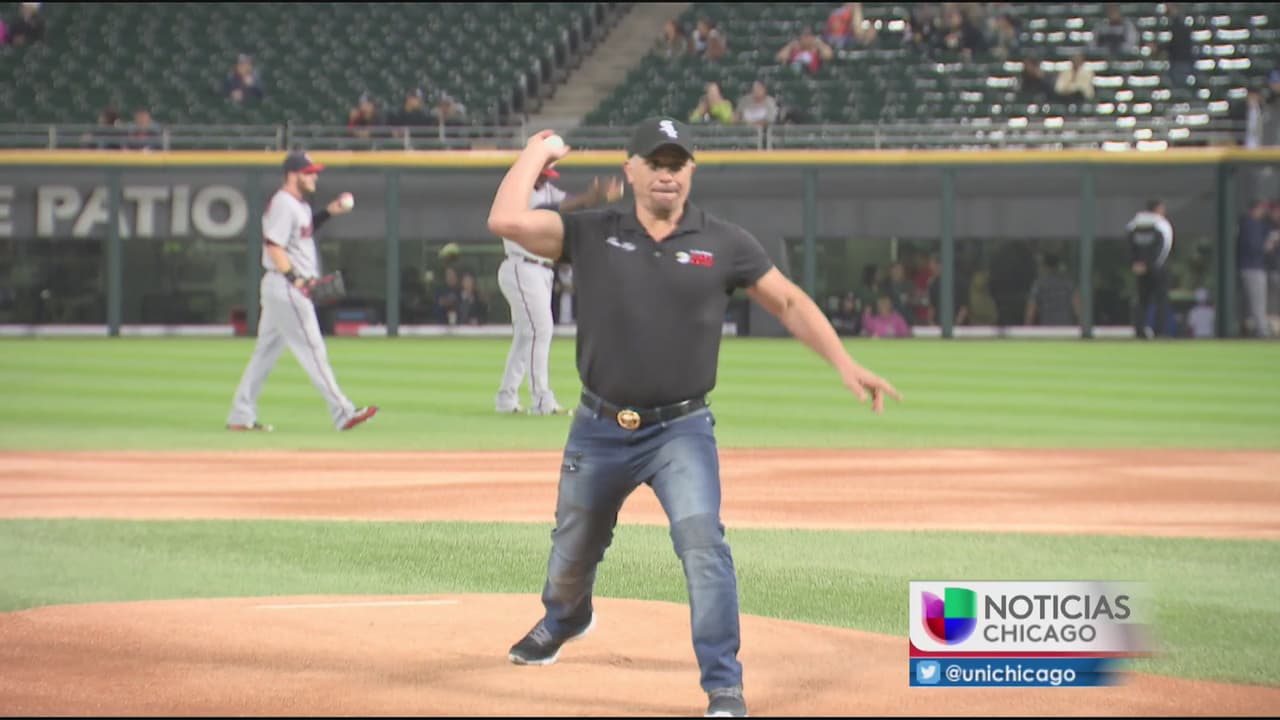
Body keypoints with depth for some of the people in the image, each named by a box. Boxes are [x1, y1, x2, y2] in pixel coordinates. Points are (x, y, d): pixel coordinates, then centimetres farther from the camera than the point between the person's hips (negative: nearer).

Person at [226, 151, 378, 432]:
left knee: (266, 352, 11)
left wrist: (328, 212, 19)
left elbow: (305, 228, 34)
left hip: (285, 286, 11)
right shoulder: (283, 204, -14)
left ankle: (240, 417, 14)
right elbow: (273, 245, -22)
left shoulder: (298, 204, 16)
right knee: (312, 350, -10)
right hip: (286, 287, -11)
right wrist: (294, 278, -28)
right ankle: (343, 414, -11)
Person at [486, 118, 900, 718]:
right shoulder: (590, 235, -3)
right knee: (573, 550, 20)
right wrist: (536, 153, -2)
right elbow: (507, 220, -14)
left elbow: (789, 302, 5)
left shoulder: (724, 244, -1)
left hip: (681, 431, -2)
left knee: (702, 542, -22)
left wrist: (845, 365, -5)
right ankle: (564, 618, 54)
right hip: (600, 431, 2)